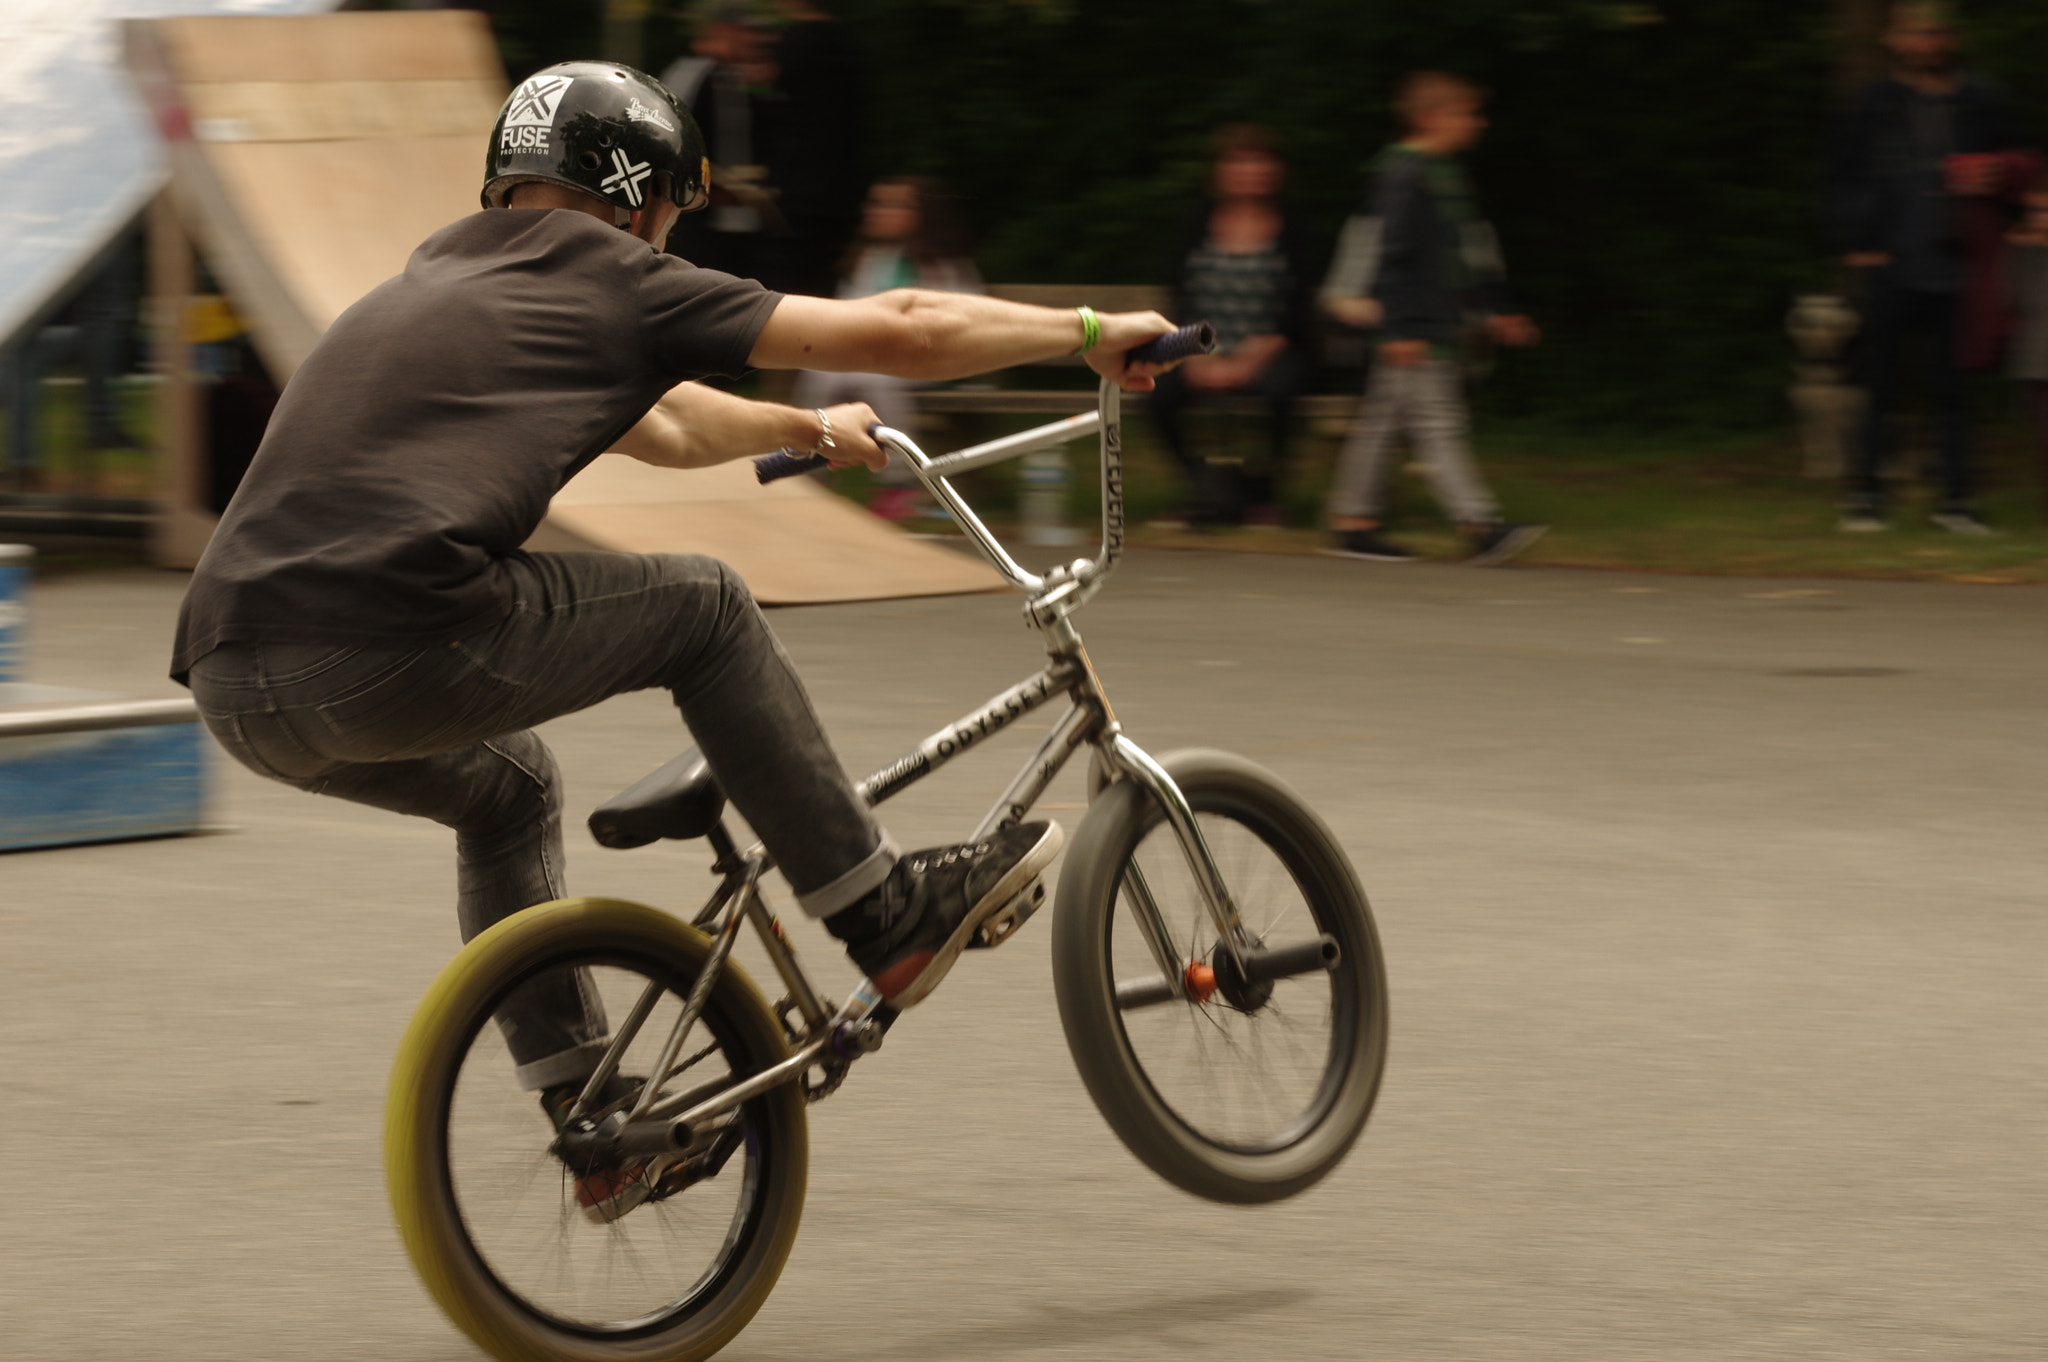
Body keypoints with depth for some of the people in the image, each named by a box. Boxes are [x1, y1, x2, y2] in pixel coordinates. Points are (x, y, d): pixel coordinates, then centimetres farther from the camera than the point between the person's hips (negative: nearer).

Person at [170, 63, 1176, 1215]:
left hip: (233, 683, 8)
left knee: (508, 786, 34)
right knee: (702, 609, 12)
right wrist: (1090, 333, 25)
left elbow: (665, 430, 48)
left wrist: (805, 430, 62)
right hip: (385, 651, -8)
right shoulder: (615, 283, 9)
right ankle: (890, 916, 16)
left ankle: (587, 1118, 33)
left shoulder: (440, 284, 31)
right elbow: (901, 333, 11)